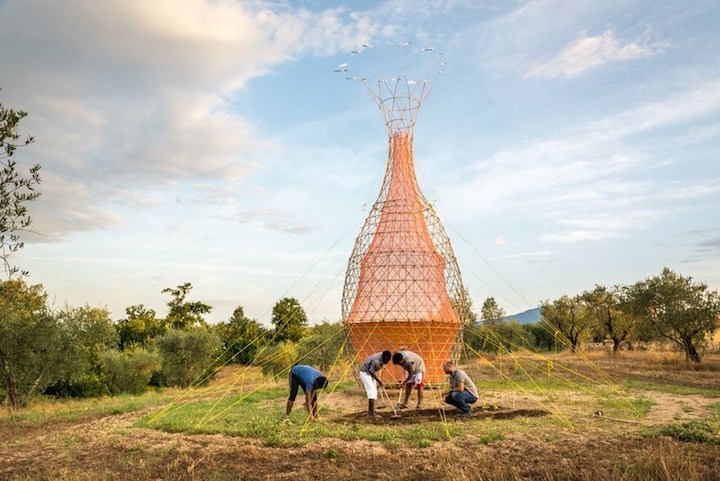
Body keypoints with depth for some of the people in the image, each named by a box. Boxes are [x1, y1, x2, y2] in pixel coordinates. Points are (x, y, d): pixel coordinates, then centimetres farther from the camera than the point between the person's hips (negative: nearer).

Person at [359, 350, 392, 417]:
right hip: (365, 372, -9)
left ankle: (370, 411, 16)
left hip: (370, 373, 9)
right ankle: (372, 413, -20)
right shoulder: (376, 360, -35)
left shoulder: (384, 357, -9)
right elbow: (371, 372, -24)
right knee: (372, 392, -17)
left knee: (374, 392, 9)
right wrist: (379, 381, -13)